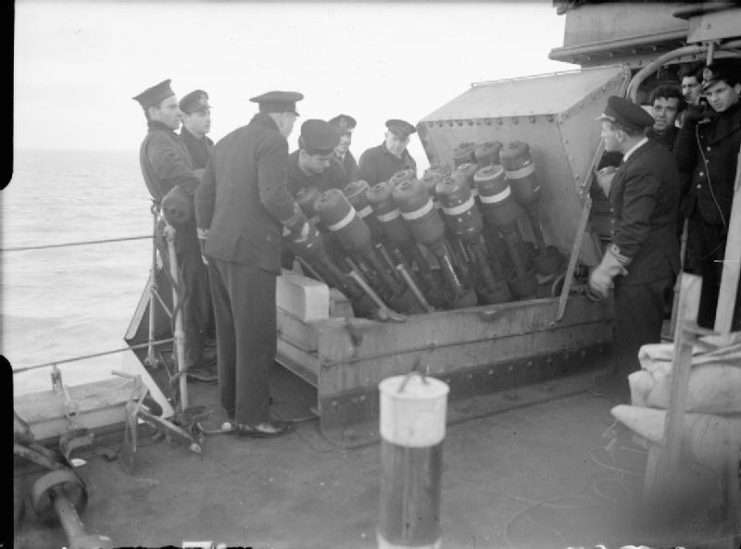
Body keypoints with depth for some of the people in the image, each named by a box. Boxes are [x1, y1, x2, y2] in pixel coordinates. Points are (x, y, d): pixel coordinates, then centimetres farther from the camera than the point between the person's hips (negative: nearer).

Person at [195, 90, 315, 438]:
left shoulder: (228, 141, 18)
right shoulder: (273, 140, -8)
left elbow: (204, 193, 19)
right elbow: (273, 196, -20)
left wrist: (206, 231, 27)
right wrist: (300, 225, -6)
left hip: (218, 249, 9)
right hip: (251, 251, -9)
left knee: (229, 330, 18)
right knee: (257, 337, -1)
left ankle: (233, 402, 31)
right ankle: (251, 418, 7)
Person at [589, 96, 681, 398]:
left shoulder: (642, 169, -27)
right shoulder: (655, 152, 5)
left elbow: (632, 231, -27)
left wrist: (605, 271, -22)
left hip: (641, 271, -10)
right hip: (656, 260, 10)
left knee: (636, 340, 5)